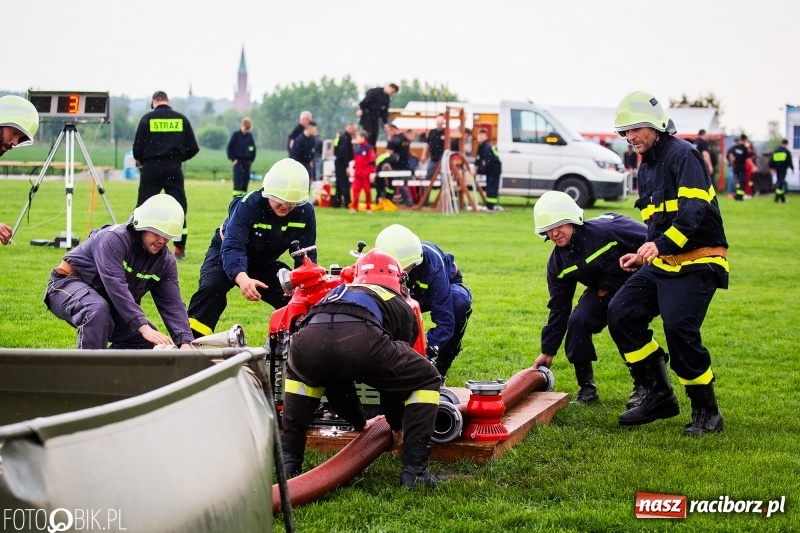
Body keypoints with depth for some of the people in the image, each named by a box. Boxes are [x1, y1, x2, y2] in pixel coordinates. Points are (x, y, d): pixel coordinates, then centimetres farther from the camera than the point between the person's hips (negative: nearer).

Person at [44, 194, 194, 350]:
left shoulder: (166, 260, -6)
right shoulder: (114, 238, -27)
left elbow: (173, 303, -10)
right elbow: (115, 285, -39)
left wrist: (185, 342, -27)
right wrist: (144, 328, -46)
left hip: (110, 304, 8)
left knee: (150, 343, -3)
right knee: (98, 310, -40)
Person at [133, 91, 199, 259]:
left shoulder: (147, 119, -1)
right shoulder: (181, 119, 4)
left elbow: (138, 148, -2)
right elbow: (193, 148, 3)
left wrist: (140, 160, 19)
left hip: (151, 168, -1)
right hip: (174, 168, 1)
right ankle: (180, 248, 8)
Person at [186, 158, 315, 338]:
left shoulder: (305, 213, -19)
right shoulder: (248, 204, -32)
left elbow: (306, 256, -12)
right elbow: (231, 246, -43)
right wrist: (242, 277, -63)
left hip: (265, 263, 4)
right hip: (226, 255, -4)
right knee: (211, 289, -31)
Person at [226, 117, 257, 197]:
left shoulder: (250, 136, 8)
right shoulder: (236, 135, -3)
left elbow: (253, 148, 17)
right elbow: (229, 147, -2)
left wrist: (251, 159, 9)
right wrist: (233, 158, -7)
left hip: (247, 161, 5)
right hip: (238, 161, -5)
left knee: (246, 178, 4)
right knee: (238, 177, -16)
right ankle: (236, 195, -20)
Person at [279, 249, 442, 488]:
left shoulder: (339, 292, 46)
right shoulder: (402, 307, 36)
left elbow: (337, 371, 53)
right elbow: (397, 376, 40)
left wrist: (359, 422, 64)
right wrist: (396, 424, 57)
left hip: (309, 338, 4)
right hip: (361, 338, -4)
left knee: (298, 375, 42)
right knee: (427, 380, 22)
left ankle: (288, 461, 33)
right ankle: (414, 471, 14)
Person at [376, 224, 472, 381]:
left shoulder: (433, 267, -41)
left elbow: (444, 320, -43)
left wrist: (427, 352, -55)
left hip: (446, 285, -3)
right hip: (409, 294, 3)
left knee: (459, 302, -39)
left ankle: (441, 367, -22)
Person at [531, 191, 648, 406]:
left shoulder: (606, 228, -28)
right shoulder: (557, 263, -8)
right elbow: (558, 308, -1)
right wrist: (548, 351, -1)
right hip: (603, 292, 5)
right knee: (577, 322, -17)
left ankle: (643, 387, 1)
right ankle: (587, 388, -1)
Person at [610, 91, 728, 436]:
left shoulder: (683, 155, -12)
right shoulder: (646, 167, 17)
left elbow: (695, 211, -24)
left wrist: (661, 244, -33)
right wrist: (643, 256, 13)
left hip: (697, 262, -9)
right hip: (663, 263, 9)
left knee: (678, 327, -21)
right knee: (621, 313, -3)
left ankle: (706, 411, -3)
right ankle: (658, 395, 6)